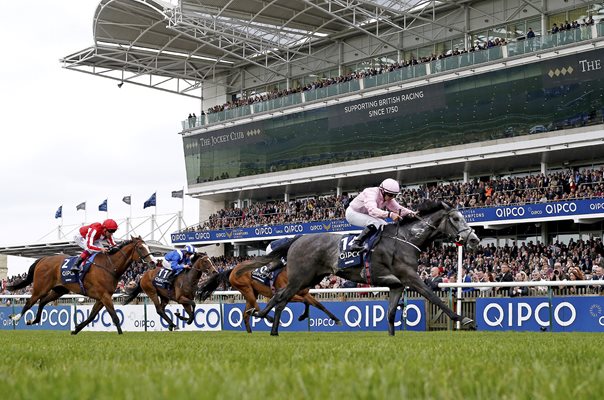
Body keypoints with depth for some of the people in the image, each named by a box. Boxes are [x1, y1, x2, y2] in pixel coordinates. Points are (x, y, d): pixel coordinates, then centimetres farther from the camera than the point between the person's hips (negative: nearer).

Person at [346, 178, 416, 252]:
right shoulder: (371, 193, -32)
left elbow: (398, 208, -11)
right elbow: (372, 210, -48)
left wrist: (410, 212, -32)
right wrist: (389, 214, -62)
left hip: (365, 215, 9)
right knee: (375, 223, -31)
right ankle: (356, 243, -28)